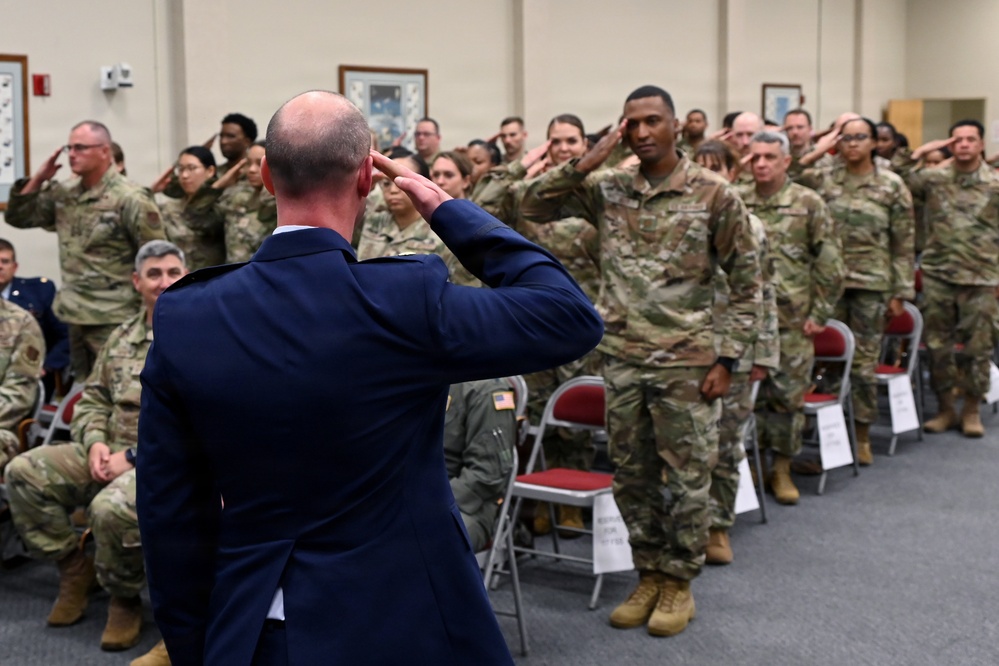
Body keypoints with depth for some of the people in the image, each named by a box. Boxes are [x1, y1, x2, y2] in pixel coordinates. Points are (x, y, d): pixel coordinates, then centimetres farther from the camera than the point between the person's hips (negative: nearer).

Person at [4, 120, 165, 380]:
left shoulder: (130, 199, -13)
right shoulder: (64, 194, 8)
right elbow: (17, 217, 14)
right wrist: (38, 179, -1)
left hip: (114, 320, -7)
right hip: (76, 316, 8)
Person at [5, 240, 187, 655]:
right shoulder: (122, 338, 15)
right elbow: (92, 399, 20)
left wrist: (134, 456, -19)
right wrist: (96, 442, -4)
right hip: (114, 453, 7)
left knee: (110, 508, -36)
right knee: (24, 472, -8)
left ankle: (125, 600, -7)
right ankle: (73, 566, 7)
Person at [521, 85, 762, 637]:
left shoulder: (713, 193, -6)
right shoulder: (607, 189, 4)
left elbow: (746, 281, -3)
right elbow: (532, 208, 2)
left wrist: (726, 357, -8)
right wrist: (583, 166, -9)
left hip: (686, 362, -4)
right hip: (621, 360, 4)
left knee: (687, 478, 6)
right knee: (632, 477, 13)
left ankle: (678, 583, 20)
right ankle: (649, 575, 28)